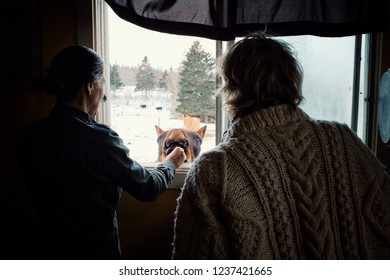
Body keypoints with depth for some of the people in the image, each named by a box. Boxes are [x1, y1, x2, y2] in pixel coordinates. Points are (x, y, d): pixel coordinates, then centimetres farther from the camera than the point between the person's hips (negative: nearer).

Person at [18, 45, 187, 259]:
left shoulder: (31, 135, -6)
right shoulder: (98, 139, -24)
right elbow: (147, 189, -12)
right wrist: (170, 164, 7)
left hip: (46, 251, 6)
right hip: (93, 253, -5)